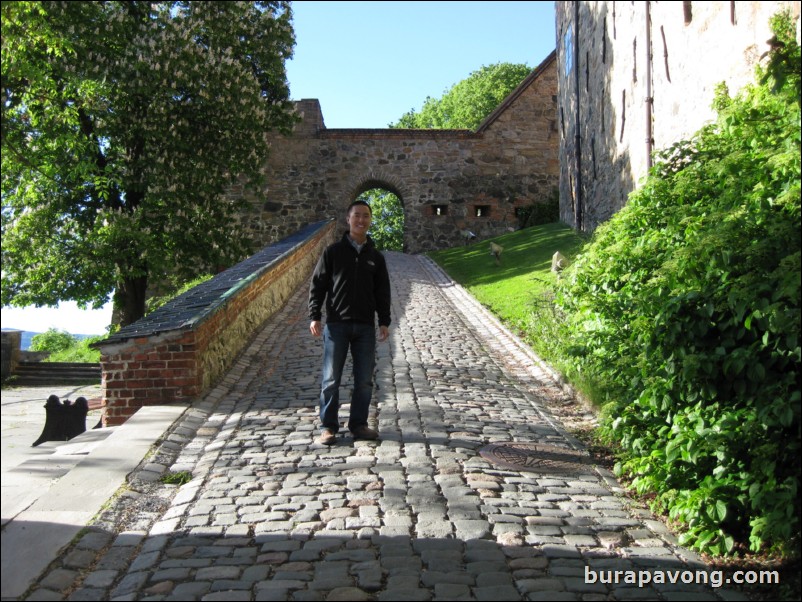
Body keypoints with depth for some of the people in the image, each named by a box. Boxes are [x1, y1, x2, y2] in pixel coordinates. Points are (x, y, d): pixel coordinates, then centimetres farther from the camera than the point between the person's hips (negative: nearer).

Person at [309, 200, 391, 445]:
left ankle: (358, 424, 19)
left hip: (366, 326, 3)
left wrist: (384, 322, 5)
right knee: (331, 379, 0)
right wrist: (315, 316, -8)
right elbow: (317, 285, 1)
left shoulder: (376, 257, 11)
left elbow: (382, 293, 13)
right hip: (336, 324, -3)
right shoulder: (333, 252, 3)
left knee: (364, 379, 6)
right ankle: (328, 427, 10)